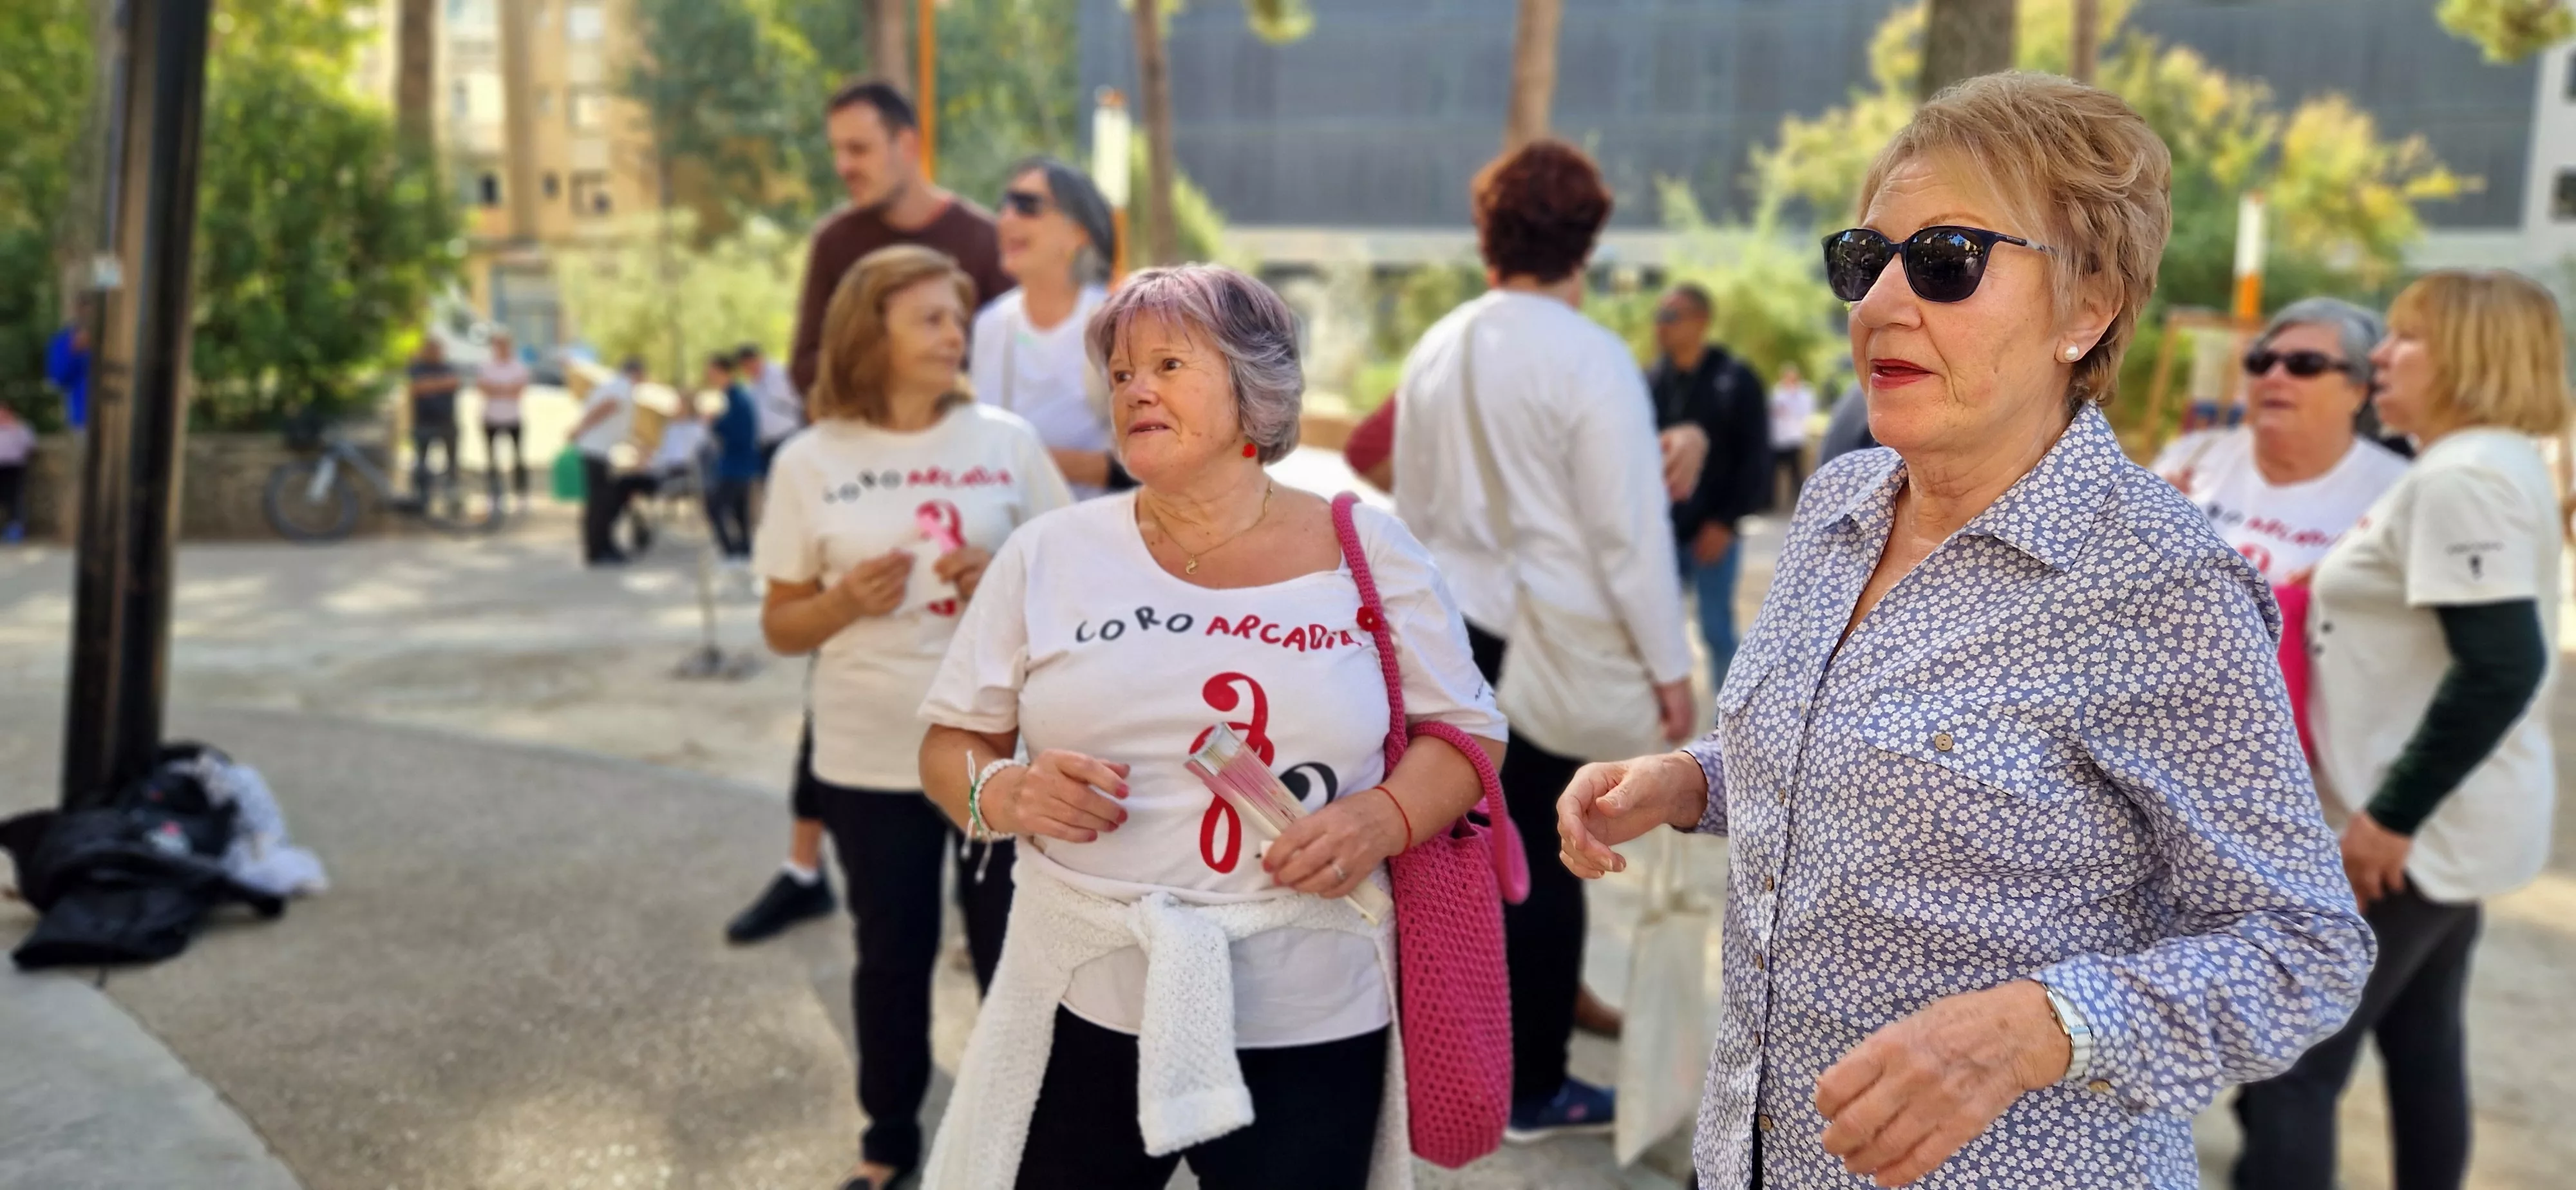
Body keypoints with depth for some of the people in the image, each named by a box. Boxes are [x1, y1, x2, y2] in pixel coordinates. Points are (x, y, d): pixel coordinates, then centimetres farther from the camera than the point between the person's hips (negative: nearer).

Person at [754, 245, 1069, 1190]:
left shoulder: (1005, 439, -1)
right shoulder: (810, 462, -2)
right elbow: (781, 625, 2)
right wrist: (845, 602, -18)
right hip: (869, 754, 0)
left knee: (1011, 942, 8)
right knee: (892, 951, 13)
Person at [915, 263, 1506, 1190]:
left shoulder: (1369, 552, 0)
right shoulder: (1048, 555, 2)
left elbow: (1466, 732, 5)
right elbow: (951, 743, 7)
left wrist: (1383, 818, -15)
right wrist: (1002, 792, -15)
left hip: (1313, 1028, -1)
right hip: (1084, 1011, 1)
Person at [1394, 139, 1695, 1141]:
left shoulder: (1435, 350, 7)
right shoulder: (1591, 357, -12)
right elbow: (1629, 528, -13)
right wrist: (1667, 663, -6)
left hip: (1451, 629, 6)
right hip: (1553, 640, -6)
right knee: (1544, 858, 5)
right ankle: (1534, 1087, 17)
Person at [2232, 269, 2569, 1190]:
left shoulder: (2461, 477, -19)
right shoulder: (2493, 462, 13)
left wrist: (2391, 816, -23)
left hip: (2416, 831, -10)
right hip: (2449, 821, 10)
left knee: (2289, 1064, -6)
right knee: (2424, 1048, 19)